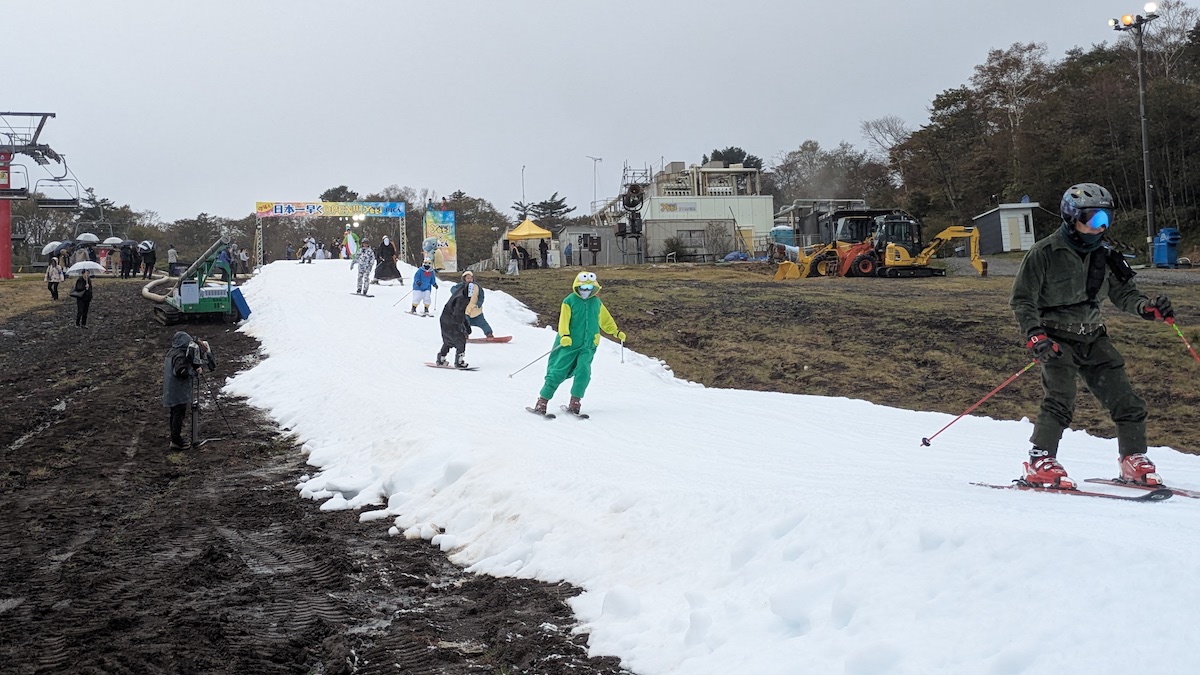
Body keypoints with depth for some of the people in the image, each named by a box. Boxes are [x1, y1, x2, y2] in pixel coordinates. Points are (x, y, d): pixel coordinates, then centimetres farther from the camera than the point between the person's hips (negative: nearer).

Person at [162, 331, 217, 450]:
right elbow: (181, 371, -28)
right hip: (178, 392, -10)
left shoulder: (171, 352, 12)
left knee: (175, 413, 17)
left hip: (171, 391, 10)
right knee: (179, 414, -5)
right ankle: (176, 441, -4)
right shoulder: (180, 355, -20)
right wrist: (195, 372, -17)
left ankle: (176, 438, 25)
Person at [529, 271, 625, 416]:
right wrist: (564, 335, -25)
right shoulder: (569, 301, -3)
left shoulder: (597, 302, 11)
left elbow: (605, 320, 25)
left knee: (583, 370, -16)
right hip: (570, 344, -3)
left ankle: (575, 402, -6)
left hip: (588, 345, 3)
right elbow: (563, 320, -10)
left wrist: (616, 332, 27)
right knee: (558, 372, -3)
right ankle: (542, 401, 5)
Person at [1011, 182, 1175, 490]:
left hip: (1092, 338, 6)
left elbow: (1123, 294, 12)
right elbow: (1022, 300, -11)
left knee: (1125, 400, 4)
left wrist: (1148, 307, -9)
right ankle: (1040, 464, -13)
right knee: (1060, 399, -23)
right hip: (1056, 339, -6)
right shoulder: (1045, 253, -12)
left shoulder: (1103, 256, 6)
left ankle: (1134, 460, 19)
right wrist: (1035, 336, -24)